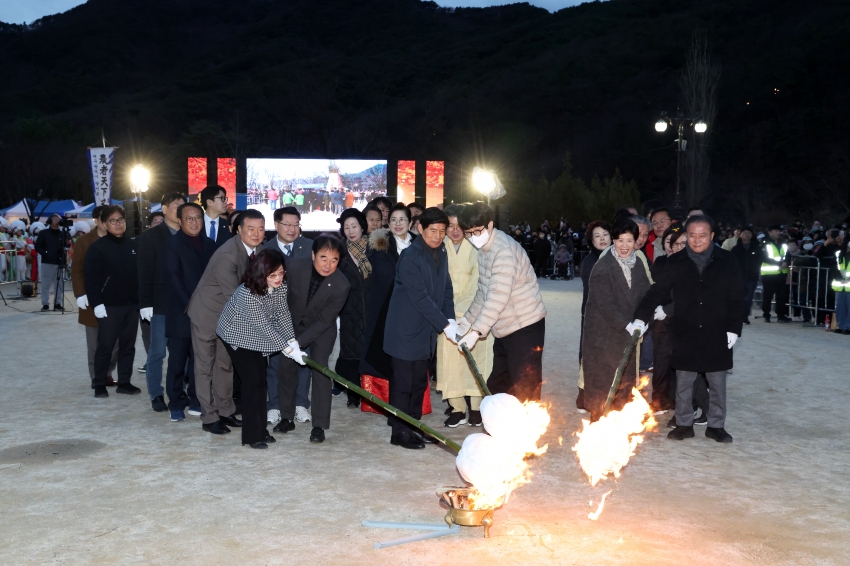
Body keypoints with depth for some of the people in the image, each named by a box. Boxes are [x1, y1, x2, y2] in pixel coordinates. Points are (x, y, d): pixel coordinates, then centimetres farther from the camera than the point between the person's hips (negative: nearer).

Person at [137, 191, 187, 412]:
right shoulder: (150, 236, 1)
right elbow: (144, 272, -3)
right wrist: (145, 303, -9)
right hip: (161, 303, -2)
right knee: (157, 352, 3)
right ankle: (156, 395, 13)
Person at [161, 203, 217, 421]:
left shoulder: (209, 245, 12)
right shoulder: (172, 245, -3)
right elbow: (172, 279, -10)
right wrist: (191, 306, -15)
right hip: (180, 313, -4)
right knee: (178, 360, 2)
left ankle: (196, 401, 17)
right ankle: (176, 404, 12)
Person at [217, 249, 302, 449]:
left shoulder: (280, 287, -16)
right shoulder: (247, 294, -36)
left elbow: (283, 314, -10)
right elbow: (263, 326, -34)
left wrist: (292, 340, -23)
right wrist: (287, 349, -33)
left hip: (256, 336, 7)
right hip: (236, 336, -7)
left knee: (261, 379, 6)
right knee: (252, 379, -11)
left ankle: (260, 429, 16)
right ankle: (252, 435, -4)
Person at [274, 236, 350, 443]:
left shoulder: (341, 286, -31)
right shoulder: (294, 267, -27)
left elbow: (324, 320, -26)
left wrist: (299, 342, -32)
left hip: (322, 331, -3)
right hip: (293, 324, 3)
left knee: (320, 370, -12)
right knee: (285, 368, 8)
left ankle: (319, 425, -2)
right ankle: (286, 418, 24)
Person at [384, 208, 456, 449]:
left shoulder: (441, 253, 7)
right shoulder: (410, 257, -18)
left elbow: (446, 288, 9)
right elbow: (421, 298, -22)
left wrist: (450, 318, -6)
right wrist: (445, 325, -22)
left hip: (426, 330, 8)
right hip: (407, 330, -7)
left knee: (420, 382, 14)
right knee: (403, 382, 1)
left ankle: (413, 427, 25)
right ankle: (399, 432, 12)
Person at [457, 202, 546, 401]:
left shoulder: (504, 250, -21)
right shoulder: (484, 248, 9)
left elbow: (499, 296, -28)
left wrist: (476, 331, -30)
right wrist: (468, 319, 13)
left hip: (524, 327, -9)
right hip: (504, 329, 9)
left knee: (525, 389, -4)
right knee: (497, 387, 15)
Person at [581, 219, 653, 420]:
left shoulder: (638, 263, 5)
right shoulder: (603, 267, -16)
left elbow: (645, 293, 7)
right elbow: (605, 303, -20)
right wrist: (626, 324, -22)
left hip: (628, 332, 6)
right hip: (604, 332, -6)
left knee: (626, 378, 12)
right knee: (601, 380, 0)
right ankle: (598, 420, 13)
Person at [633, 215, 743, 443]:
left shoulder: (727, 261, -3)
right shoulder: (676, 263, 0)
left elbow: (736, 299, 0)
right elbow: (658, 291, -1)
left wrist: (734, 328, -5)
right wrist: (641, 317, -12)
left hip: (717, 334, -1)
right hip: (685, 333, 1)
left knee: (717, 382, 9)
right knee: (683, 382, 8)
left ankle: (716, 426, 23)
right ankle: (684, 424, 21)